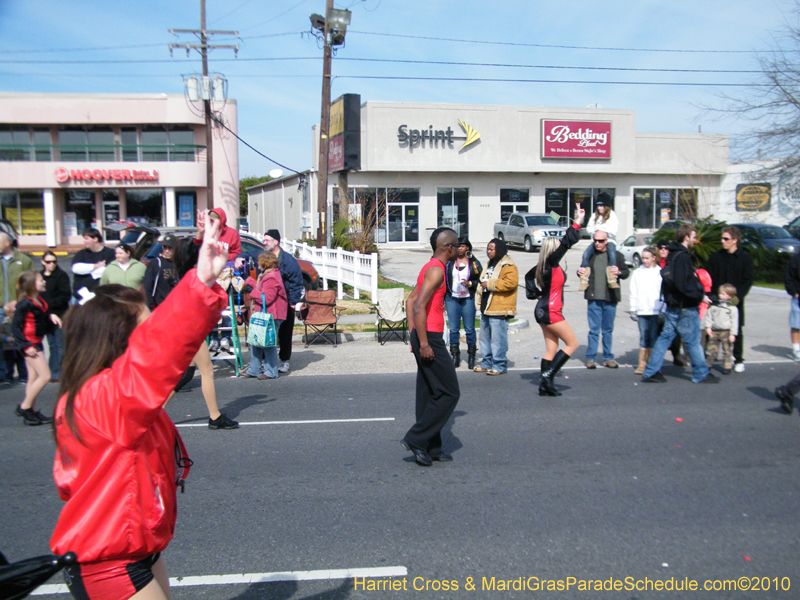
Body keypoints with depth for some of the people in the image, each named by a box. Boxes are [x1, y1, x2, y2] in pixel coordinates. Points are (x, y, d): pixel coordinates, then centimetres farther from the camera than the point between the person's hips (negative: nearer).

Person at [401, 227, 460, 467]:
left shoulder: (430, 268, 16)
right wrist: (423, 343, -21)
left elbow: (410, 301, 21)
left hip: (425, 338, 10)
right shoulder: (436, 270, -14)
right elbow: (418, 307, -23)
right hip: (431, 339, -10)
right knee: (449, 393, -3)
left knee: (429, 394, 13)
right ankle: (416, 438, 0)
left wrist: (414, 335, 19)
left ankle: (432, 447, 20)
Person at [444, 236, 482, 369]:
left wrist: (470, 283, -15)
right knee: (453, 329, 3)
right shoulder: (449, 262, 6)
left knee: (470, 329, 2)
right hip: (452, 299, 1)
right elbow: (444, 281, 8)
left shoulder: (474, 263, 3)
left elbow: (480, 281, 3)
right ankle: (455, 356, 14)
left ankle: (471, 357, 15)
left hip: (468, 299, -1)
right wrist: (442, 299, 4)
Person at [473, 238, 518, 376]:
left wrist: (490, 284, -21)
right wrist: (482, 285, 15)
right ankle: (487, 362, 26)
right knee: (485, 337, 16)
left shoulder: (508, 266, -12)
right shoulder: (490, 264, 19)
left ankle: (500, 365, 3)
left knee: (498, 338, -6)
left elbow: (511, 283, -26)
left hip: (499, 310, -10)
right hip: (486, 308, 10)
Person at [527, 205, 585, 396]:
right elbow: (566, 243, -23)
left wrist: (534, 293, 18)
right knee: (572, 343, 1)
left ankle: (545, 385, 11)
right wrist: (577, 223, -18)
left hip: (543, 310, 9)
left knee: (551, 349, 11)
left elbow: (528, 276, 24)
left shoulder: (543, 264, 7)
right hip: (551, 312, -9)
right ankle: (547, 375, -4)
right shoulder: (551, 264, -16)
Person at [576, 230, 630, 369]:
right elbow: (584, 272, 16)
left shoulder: (616, 255, 0)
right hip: (594, 298, 0)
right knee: (594, 329, 2)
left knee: (608, 330, 10)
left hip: (610, 299, 0)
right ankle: (590, 357, 10)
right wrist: (580, 272, -6)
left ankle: (608, 357, 20)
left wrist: (619, 272, -16)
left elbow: (626, 272, 4)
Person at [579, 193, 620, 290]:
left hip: (609, 240, -4)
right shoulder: (595, 216, 16)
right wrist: (596, 231, -7)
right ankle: (584, 281, -24)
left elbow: (614, 231, -7)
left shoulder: (613, 216, 2)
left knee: (612, 253, -36)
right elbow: (589, 228, 13)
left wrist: (599, 227, -9)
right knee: (586, 254, -24)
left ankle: (612, 281, -37)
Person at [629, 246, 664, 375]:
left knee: (653, 337, 3)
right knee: (643, 337, 3)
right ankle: (642, 364, 7)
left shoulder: (660, 273, 3)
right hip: (642, 311, 1)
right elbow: (633, 293, 8)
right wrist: (633, 310, 3)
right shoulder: (637, 273, 8)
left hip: (656, 311, -1)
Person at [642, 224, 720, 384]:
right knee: (693, 341, 3)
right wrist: (700, 295, -15)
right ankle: (701, 374, 16)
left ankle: (651, 372, 10)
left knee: (665, 337, 9)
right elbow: (683, 285, -24)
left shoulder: (672, 255, 12)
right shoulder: (682, 257, -18)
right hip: (685, 308, -9)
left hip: (672, 306, 9)